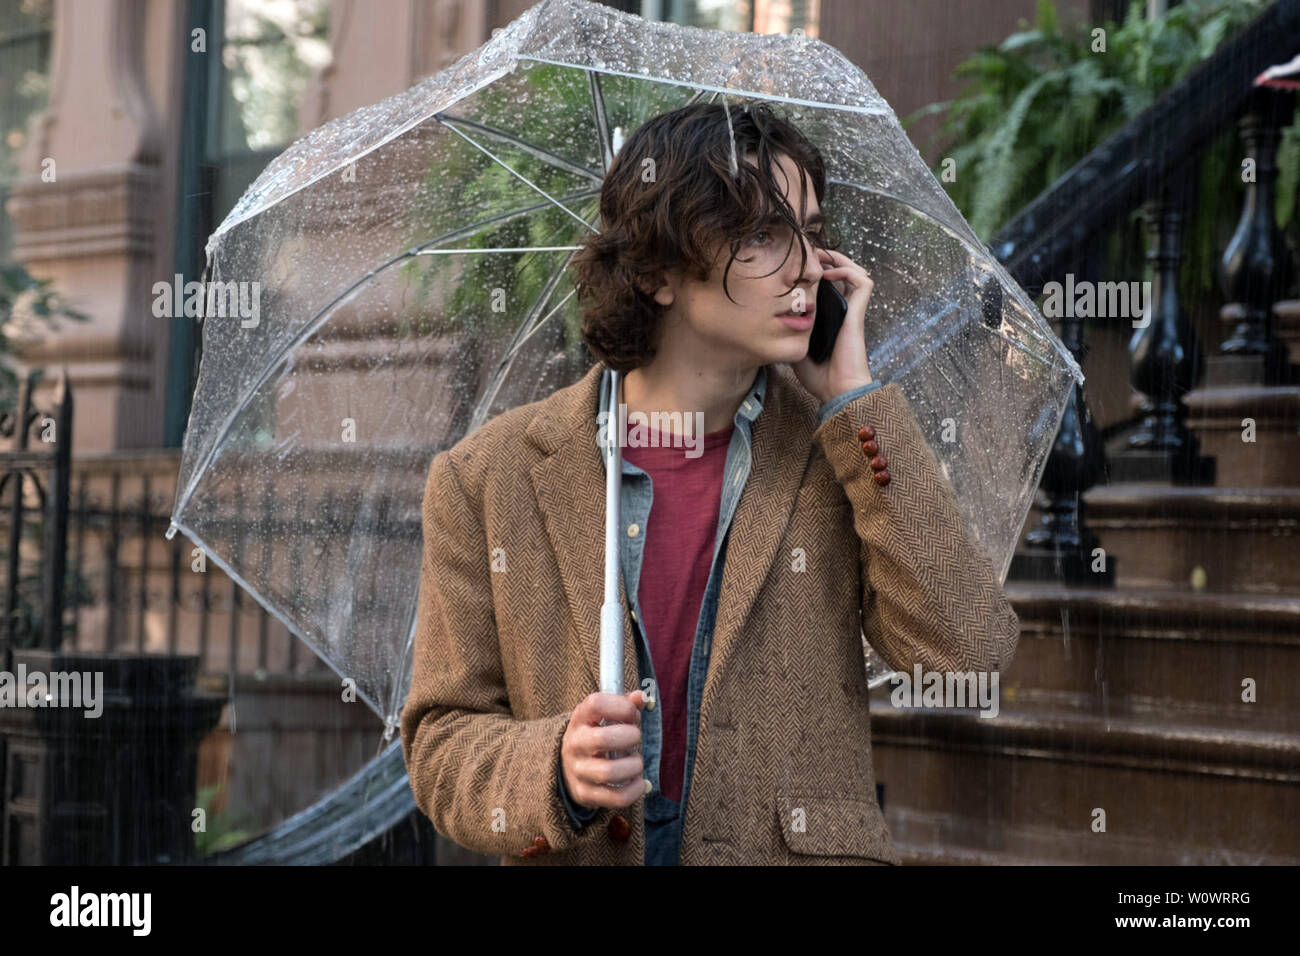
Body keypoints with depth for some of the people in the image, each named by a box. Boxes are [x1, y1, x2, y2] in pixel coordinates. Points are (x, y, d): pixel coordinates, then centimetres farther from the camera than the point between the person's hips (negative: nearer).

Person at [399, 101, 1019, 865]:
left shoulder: (835, 458, 4)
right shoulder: (489, 480, 2)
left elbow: (969, 650, -9)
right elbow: (442, 743, 5)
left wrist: (852, 396, -7)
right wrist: (558, 771, -15)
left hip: (805, 846, 0)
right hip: (576, 854, 1)